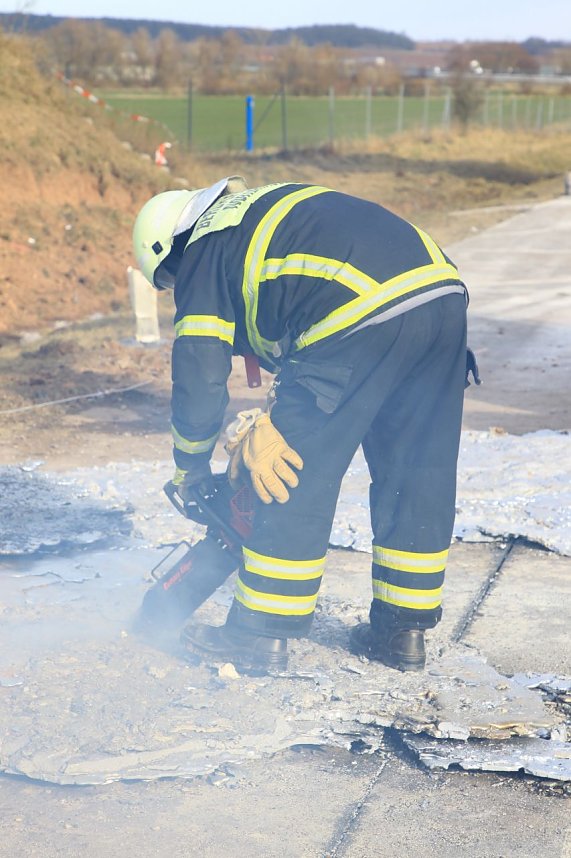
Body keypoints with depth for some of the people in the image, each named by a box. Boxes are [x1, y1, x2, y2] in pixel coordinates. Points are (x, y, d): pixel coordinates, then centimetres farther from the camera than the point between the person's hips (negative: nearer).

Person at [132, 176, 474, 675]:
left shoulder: (201, 258, 12)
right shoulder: (268, 205, 34)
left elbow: (199, 377, 9)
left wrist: (190, 470, 24)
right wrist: (283, 418, 35)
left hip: (363, 316, -8)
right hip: (445, 293, 8)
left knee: (297, 478, 5)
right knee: (421, 478, 16)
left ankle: (263, 635, 15)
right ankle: (403, 630, 27)